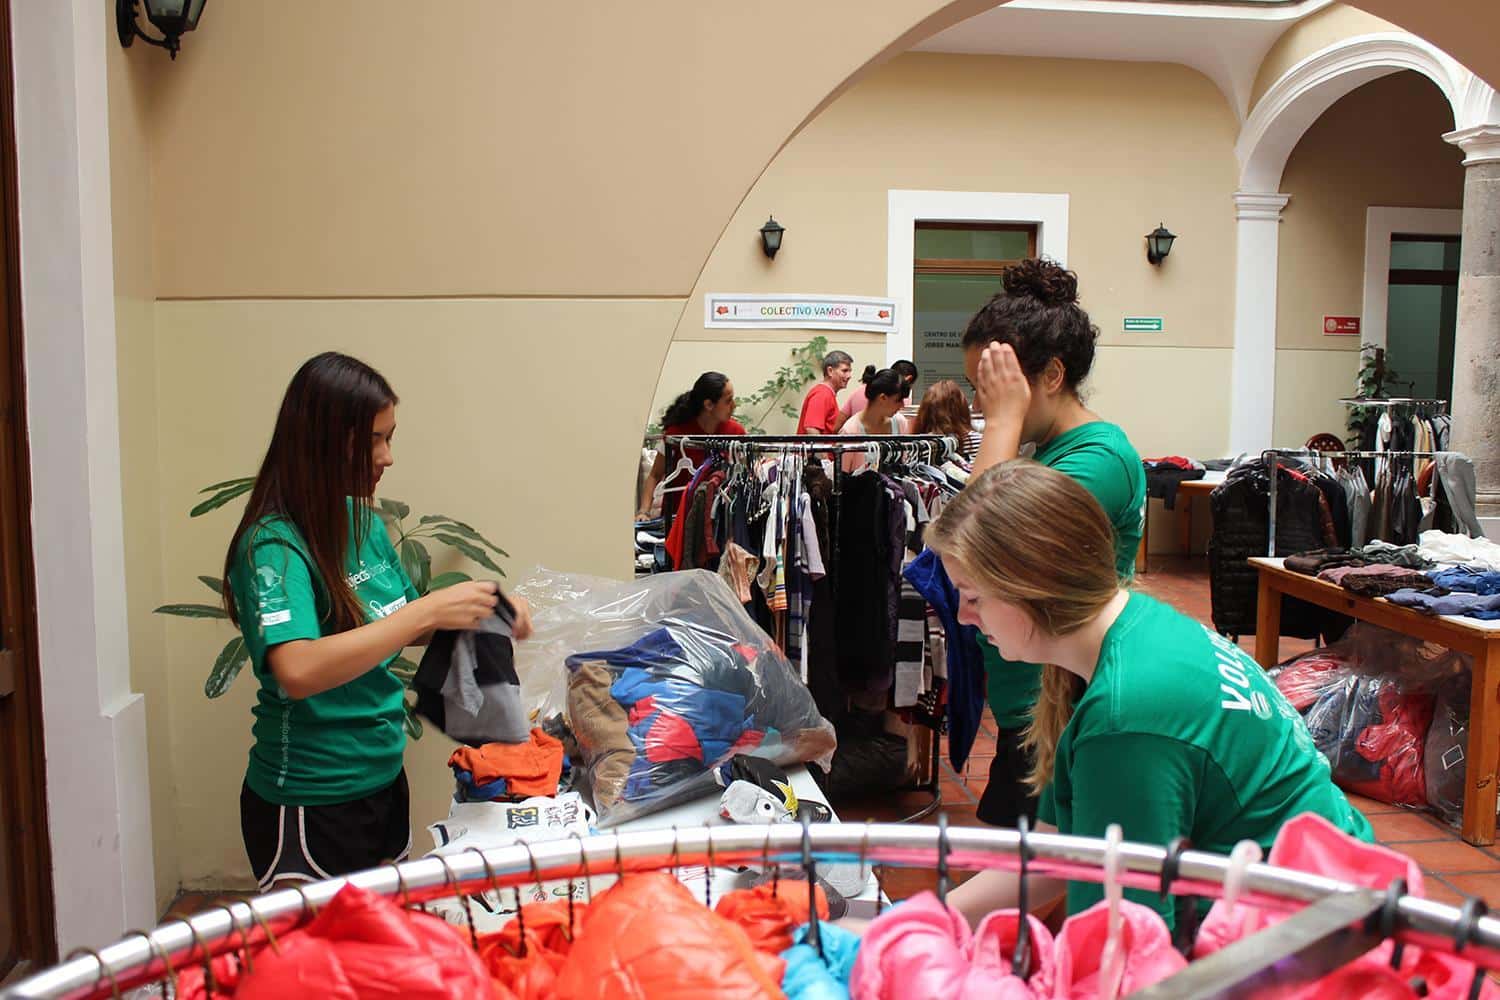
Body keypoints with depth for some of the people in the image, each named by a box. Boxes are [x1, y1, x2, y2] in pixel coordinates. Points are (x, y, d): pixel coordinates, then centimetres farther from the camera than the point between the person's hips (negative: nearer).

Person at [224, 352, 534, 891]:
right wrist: (428, 611, -33)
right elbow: (298, 671, -34)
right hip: (309, 805, -7)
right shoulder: (273, 547, -20)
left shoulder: (363, 521, 2)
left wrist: (482, 612, -3)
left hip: (382, 779, 7)